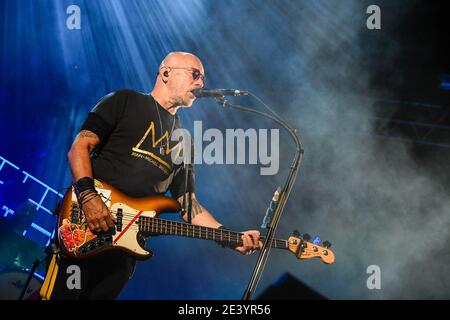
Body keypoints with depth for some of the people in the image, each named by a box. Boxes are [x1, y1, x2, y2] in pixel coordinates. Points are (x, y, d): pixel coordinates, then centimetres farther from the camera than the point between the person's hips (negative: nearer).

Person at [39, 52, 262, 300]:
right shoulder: (126, 101, 5)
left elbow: (188, 204, 16)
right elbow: (79, 148, -3)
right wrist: (88, 196, -20)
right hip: (83, 225, -5)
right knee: (61, 295, -13)